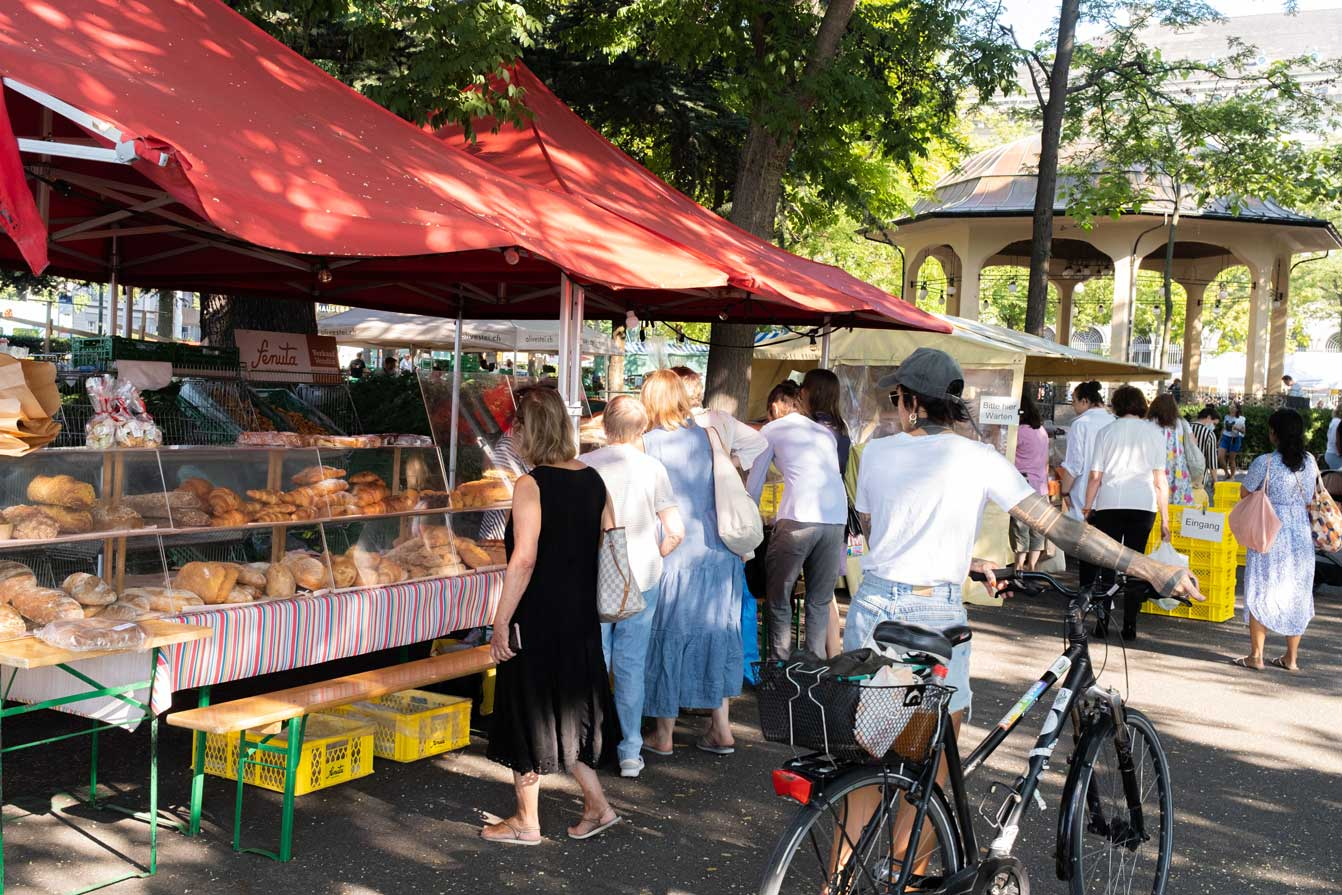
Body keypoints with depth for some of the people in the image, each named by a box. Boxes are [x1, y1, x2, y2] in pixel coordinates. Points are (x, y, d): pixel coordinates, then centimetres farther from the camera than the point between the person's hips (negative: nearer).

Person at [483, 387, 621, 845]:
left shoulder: (531, 485, -16)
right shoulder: (593, 479, 3)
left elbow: (524, 560, -22)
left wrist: (500, 623, -16)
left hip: (537, 619, -7)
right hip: (581, 617, 7)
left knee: (528, 713, 7)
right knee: (569, 707, 20)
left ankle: (526, 821, 19)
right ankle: (596, 803, 22)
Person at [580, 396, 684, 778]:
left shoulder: (583, 466, -6)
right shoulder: (652, 468, -3)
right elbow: (675, 532, -5)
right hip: (641, 579, 1)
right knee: (631, 668, 9)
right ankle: (630, 753, 15)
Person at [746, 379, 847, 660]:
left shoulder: (772, 430, 14)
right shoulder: (826, 432, 26)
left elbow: (753, 485, 16)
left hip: (798, 520, -4)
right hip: (836, 520, 4)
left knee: (778, 597, 7)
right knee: (820, 602, 12)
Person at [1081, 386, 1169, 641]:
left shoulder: (1107, 431, 6)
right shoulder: (1153, 432, 6)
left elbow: (1095, 476, 3)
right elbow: (1160, 479, 3)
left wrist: (1087, 507, 12)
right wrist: (1165, 519, 7)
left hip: (1109, 504, 0)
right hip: (1143, 505, 0)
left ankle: (1103, 621, 5)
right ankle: (1130, 624, 5)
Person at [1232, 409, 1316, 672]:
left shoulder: (1264, 463, -14)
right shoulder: (1309, 461, 1)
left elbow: (1245, 492, -2)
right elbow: (1311, 499, 9)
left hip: (1270, 535, -4)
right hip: (1301, 537, 4)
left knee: (1261, 592, 5)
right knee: (1296, 596, 12)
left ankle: (1256, 656, 7)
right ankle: (1291, 657, 18)